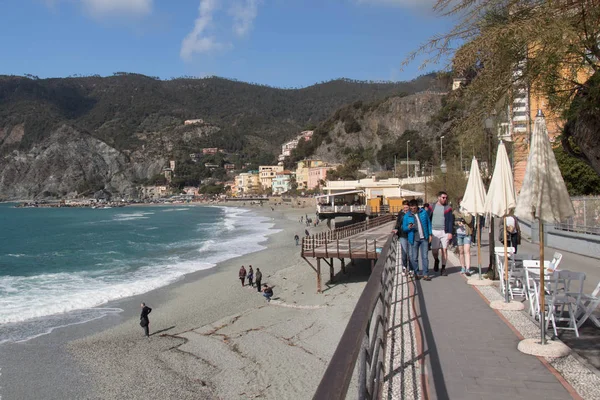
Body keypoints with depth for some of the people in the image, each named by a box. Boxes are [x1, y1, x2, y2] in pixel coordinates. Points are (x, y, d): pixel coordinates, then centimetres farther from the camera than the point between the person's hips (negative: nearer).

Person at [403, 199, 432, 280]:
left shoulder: (424, 213, 4)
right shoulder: (407, 216, 0)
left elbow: (428, 224, 10)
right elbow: (404, 228, 3)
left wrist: (430, 234, 6)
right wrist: (408, 227, -19)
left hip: (424, 238, 1)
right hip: (414, 239, -1)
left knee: (425, 257, 1)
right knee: (414, 258, 4)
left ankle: (425, 274, 5)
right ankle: (415, 274, 16)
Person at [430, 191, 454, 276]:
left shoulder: (448, 208, 3)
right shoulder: (432, 207, 7)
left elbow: (451, 221, 1)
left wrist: (450, 232, -8)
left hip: (445, 232, -1)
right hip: (434, 231, 1)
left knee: (444, 250, 1)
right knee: (434, 250, -1)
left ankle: (443, 268, 11)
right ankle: (436, 260, 31)